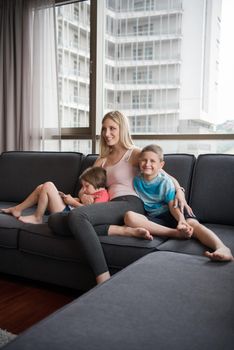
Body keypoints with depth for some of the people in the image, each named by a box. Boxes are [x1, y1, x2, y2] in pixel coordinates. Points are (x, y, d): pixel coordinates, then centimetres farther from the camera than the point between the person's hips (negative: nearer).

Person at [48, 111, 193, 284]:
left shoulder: (135, 154, 11)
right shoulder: (102, 159, 28)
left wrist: (179, 191, -16)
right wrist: (84, 196, 3)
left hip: (131, 205, -6)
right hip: (111, 208, 6)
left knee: (76, 215, -33)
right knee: (54, 220, -17)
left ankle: (104, 280, -36)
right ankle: (117, 229, -26)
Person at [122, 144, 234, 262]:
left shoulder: (165, 181, -2)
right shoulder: (137, 180, 5)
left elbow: (172, 205, -8)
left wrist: (181, 220, -32)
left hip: (169, 215, -1)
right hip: (152, 218, 1)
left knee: (193, 223, -33)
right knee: (129, 217, -31)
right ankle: (175, 233, -34)